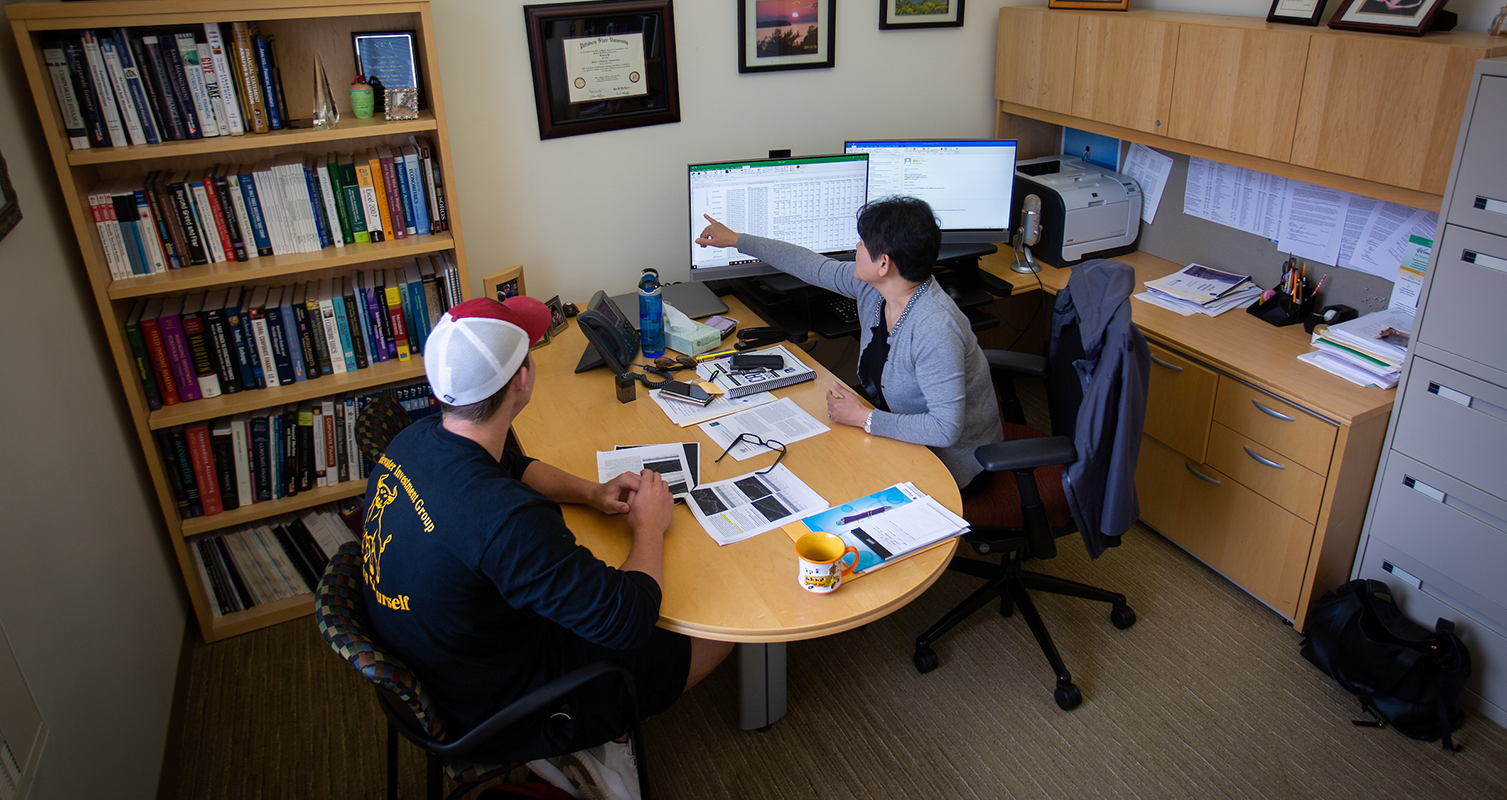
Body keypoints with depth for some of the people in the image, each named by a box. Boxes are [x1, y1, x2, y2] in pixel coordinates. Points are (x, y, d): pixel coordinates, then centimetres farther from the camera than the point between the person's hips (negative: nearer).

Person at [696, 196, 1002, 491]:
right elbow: (810, 264, 5)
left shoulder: (934, 329, -34)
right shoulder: (870, 286, -10)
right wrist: (735, 239, 16)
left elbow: (946, 428, -34)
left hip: (951, 461, -7)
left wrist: (864, 418, -26)